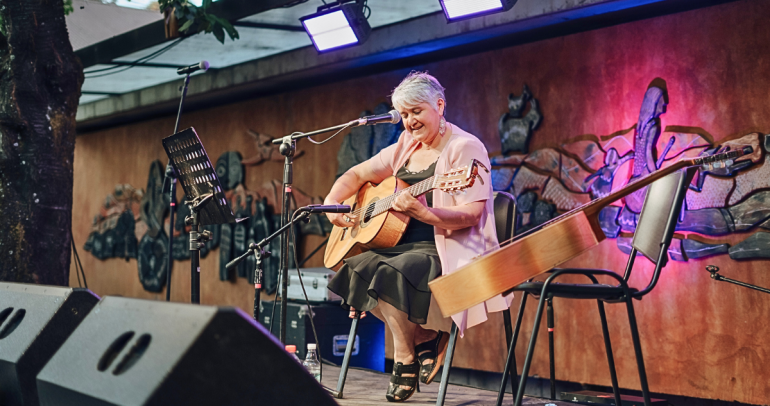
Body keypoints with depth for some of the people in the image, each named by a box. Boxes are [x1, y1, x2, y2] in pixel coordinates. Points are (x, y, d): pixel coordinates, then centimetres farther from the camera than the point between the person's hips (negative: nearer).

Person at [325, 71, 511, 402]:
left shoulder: (464, 147, -7)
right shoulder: (405, 148, 17)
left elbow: (472, 213, -18)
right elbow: (357, 175, 22)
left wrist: (425, 213, -33)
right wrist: (331, 204, 3)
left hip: (445, 251, -8)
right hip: (399, 244, 8)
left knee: (389, 274, -32)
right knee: (352, 269, -18)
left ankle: (405, 360, -6)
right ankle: (424, 338, -5)